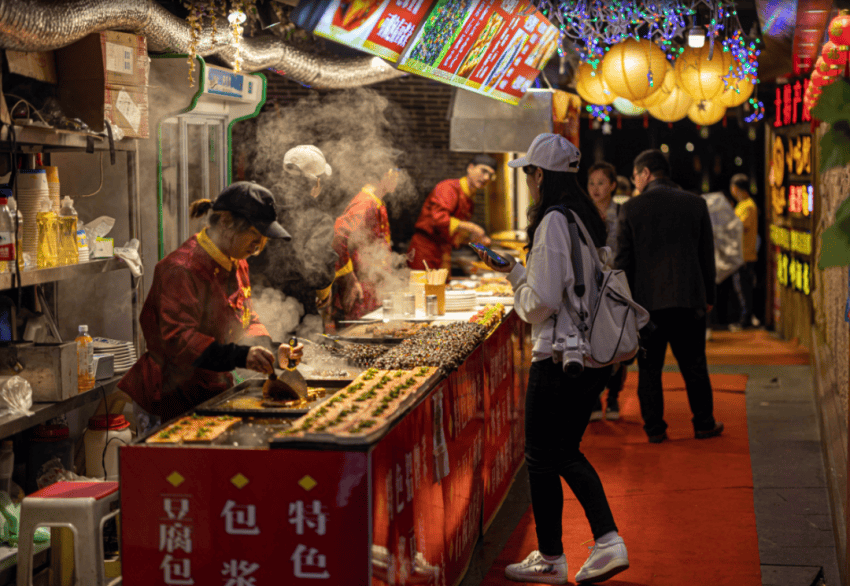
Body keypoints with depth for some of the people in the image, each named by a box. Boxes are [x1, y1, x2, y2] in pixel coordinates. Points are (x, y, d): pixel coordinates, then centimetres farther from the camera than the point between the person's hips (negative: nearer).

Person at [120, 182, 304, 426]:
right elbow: (177, 337, -28)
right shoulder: (181, 268, -20)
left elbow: (247, 320, 18)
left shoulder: (236, 264, 10)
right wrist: (240, 355, -37)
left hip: (213, 392, 8)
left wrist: (270, 353, -2)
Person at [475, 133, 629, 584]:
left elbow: (542, 301, -19)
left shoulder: (552, 222, -16)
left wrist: (518, 293, 0)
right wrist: (512, 270, 23)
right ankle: (608, 542, 10)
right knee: (567, 452, 19)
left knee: (542, 458, 5)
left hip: (560, 357, -9)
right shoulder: (587, 218, 11)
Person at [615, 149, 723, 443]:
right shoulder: (696, 204, 2)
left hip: (647, 299, -2)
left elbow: (623, 260, -3)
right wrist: (709, 296, 15)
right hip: (688, 298, 2)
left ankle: (654, 428, 10)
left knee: (649, 368, 7)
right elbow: (707, 255, 7)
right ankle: (704, 423, 19)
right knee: (694, 365, 13)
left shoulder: (631, 208, -5)